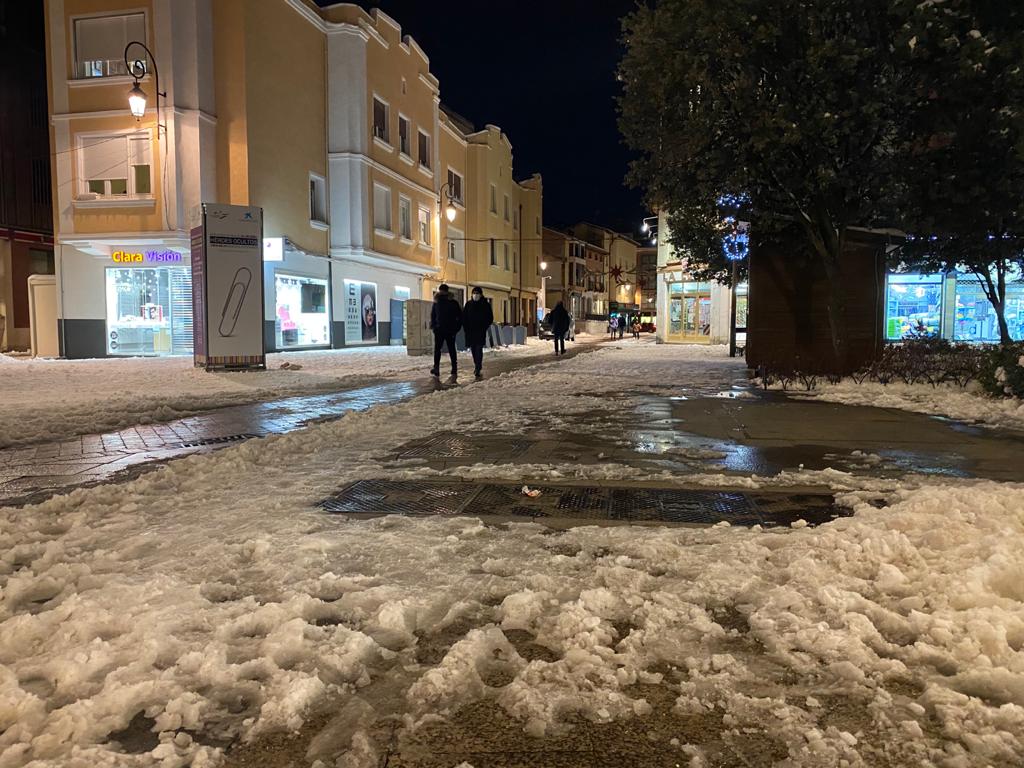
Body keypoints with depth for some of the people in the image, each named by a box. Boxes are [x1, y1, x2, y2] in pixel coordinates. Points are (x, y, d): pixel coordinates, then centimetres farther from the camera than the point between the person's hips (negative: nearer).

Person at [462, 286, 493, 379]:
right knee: (473, 349, 9)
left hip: (480, 332, -4)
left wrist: (484, 328, -7)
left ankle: (478, 369, -13)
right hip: (470, 332, 4)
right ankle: (477, 367, 24)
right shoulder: (468, 304, 8)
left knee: (479, 349, -12)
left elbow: (490, 318, 2)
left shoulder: (485, 304, 0)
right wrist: (466, 328, 0)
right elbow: (464, 317, 11)